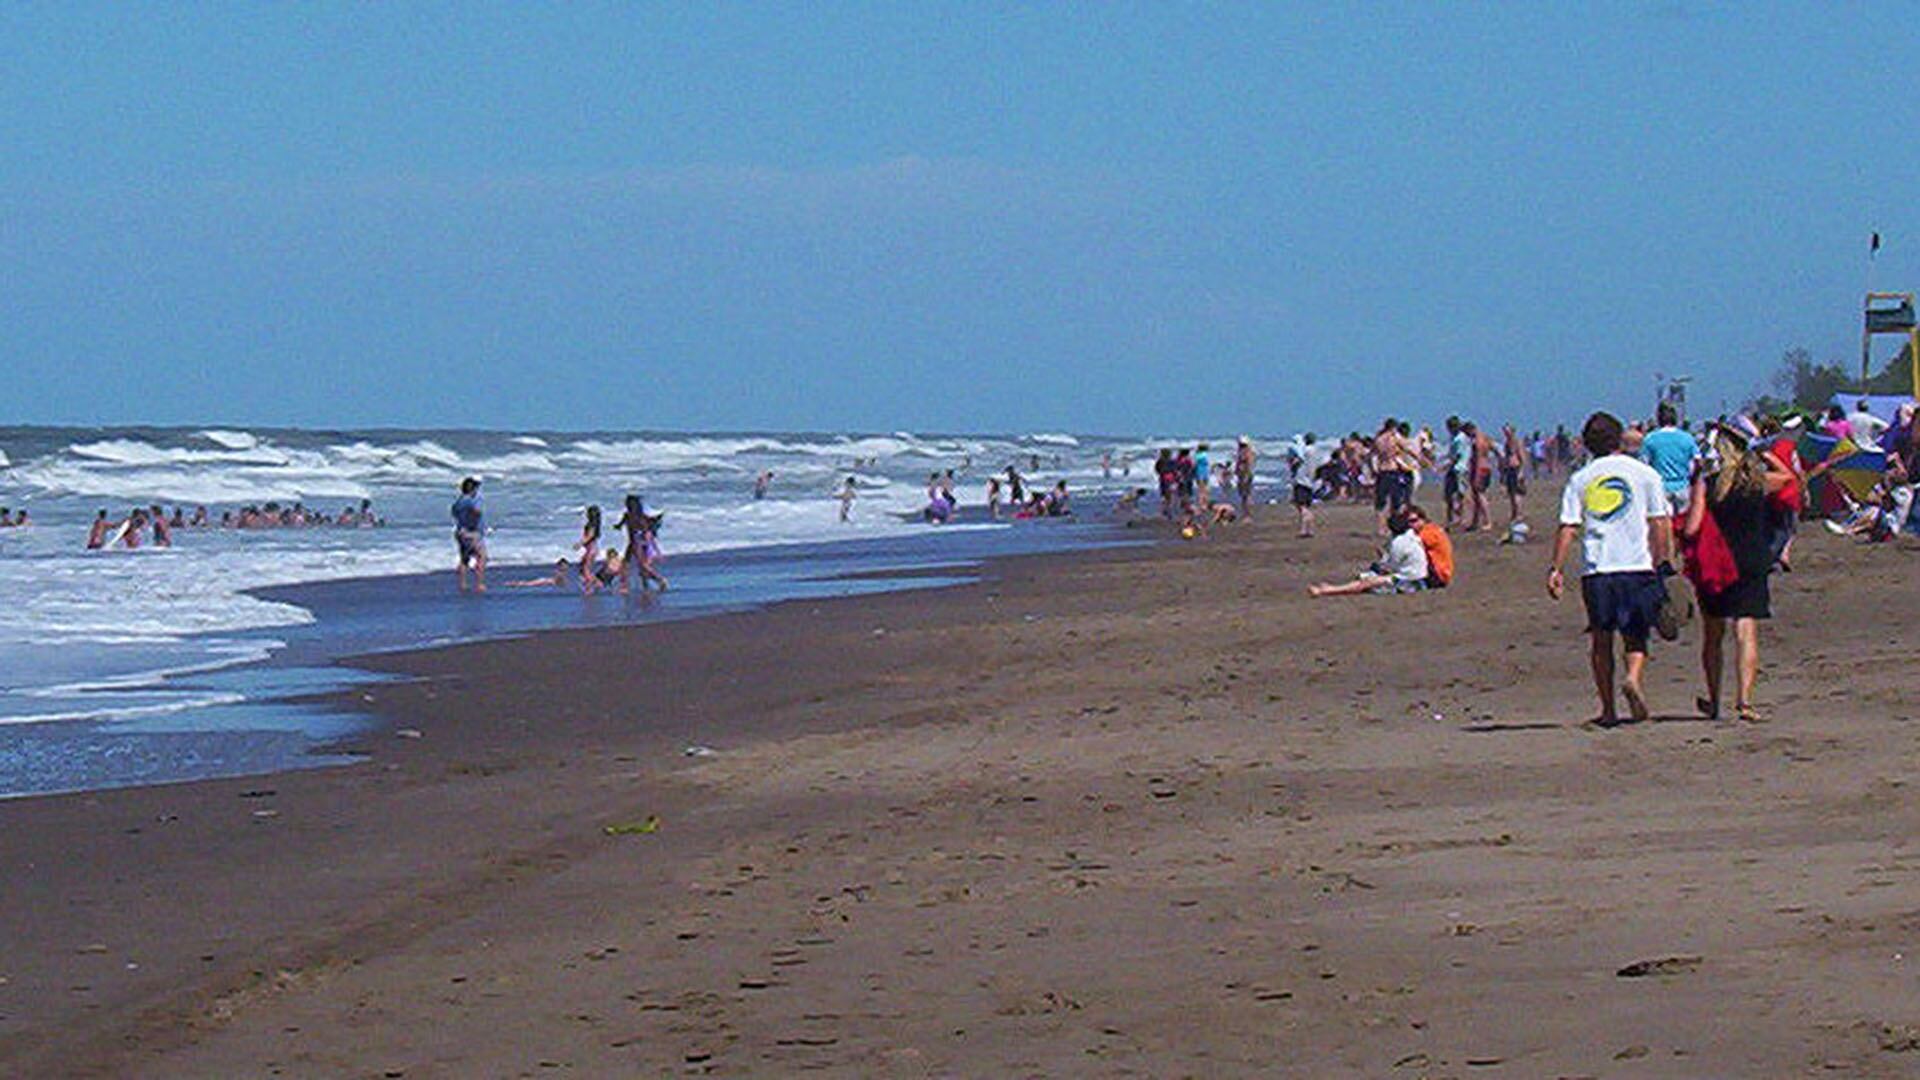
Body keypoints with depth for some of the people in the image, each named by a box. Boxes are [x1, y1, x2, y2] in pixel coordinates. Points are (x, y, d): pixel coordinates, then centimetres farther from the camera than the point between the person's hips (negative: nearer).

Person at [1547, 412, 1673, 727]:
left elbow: (1567, 528, 2)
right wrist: (1661, 561, 8)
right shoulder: (1644, 473, 5)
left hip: (1595, 570, 1)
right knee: (1635, 635, 10)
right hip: (1637, 565, -1)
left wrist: (1555, 569, 5)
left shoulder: (1580, 479, 7)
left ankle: (1608, 709, 9)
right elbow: (1660, 524, 1)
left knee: (1601, 639, 10)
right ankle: (1634, 677, -20)